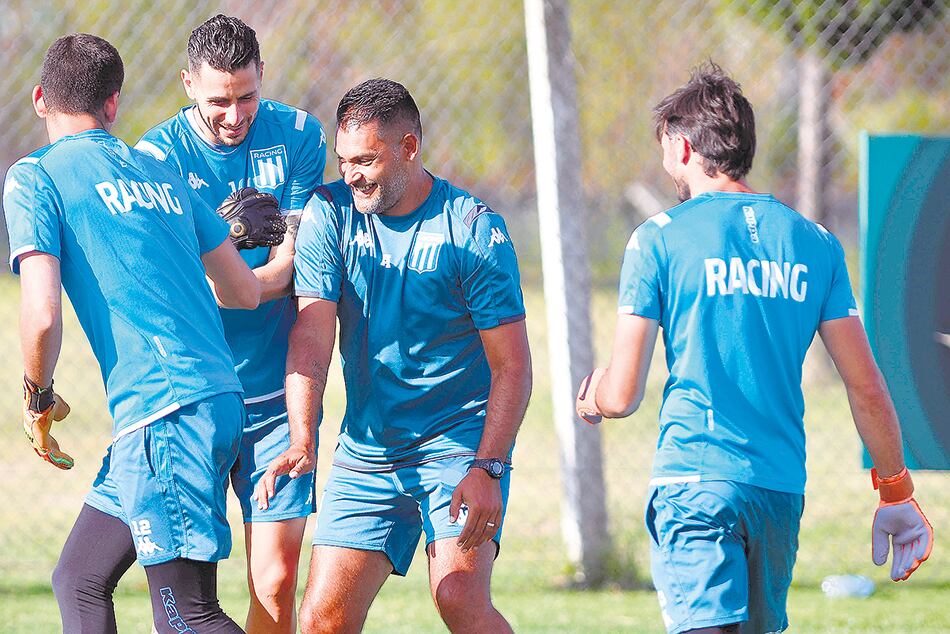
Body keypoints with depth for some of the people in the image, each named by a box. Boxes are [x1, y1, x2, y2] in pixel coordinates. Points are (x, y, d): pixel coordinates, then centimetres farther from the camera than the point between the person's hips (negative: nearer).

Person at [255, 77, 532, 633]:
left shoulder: (473, 228, -11)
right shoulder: (329, 214, -1)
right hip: (365, 451, 4)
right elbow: (312, 336, -9)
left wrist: (488, 467, -20)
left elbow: (512, 366, -9)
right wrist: (302, 441, -24)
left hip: (460, 440, -4)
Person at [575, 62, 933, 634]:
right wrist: (897, 491, 18)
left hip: (694, 481, -5)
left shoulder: (659, 239, -2)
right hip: (782, 488, 5)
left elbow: (622, 397, -4)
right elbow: (867, 389, 7)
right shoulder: (815, 243, 8)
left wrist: (591, 393, 19)